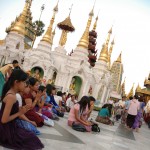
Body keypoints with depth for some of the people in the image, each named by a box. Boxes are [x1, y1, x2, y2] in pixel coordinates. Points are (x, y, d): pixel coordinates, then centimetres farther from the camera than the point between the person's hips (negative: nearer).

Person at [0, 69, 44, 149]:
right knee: (33, 139, 6)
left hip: (9, 126, 9)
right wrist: (19, 113, -16)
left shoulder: (11, 93, 3)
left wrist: (21, 109, -4)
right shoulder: (11, 97, -27)